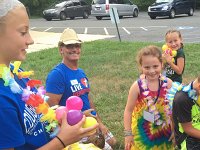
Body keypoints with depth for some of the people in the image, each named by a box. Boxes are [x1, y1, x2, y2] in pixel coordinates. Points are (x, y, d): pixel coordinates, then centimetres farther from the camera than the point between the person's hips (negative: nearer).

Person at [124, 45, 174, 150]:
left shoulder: (168, 83, -12)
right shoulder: (137, 86, -18)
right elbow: (128, 110, -10)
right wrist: (128, 133, -8)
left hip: (164, 130, 2)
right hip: (143, 131, -2)